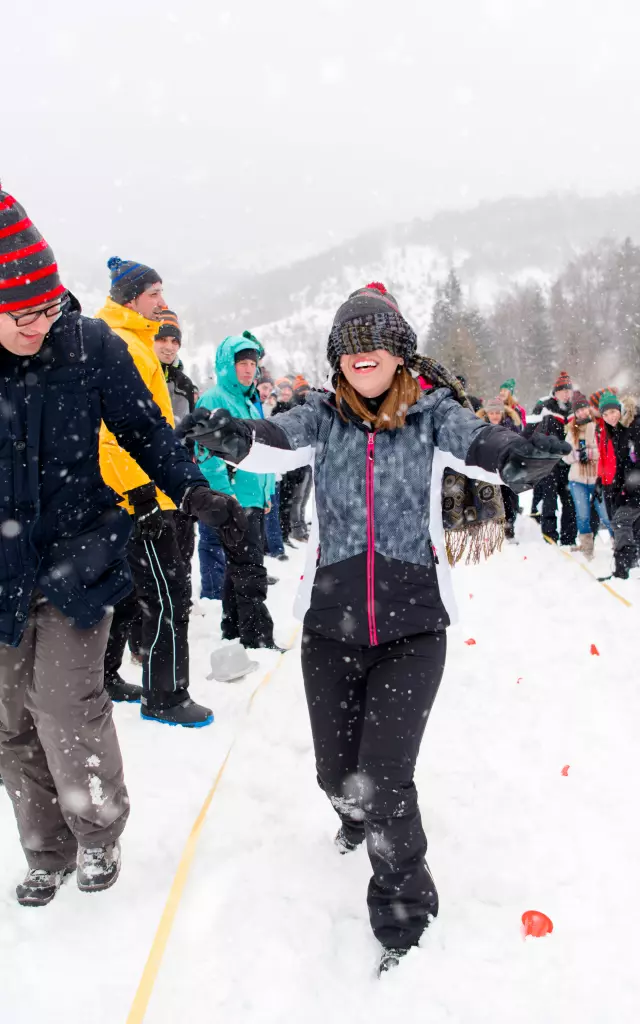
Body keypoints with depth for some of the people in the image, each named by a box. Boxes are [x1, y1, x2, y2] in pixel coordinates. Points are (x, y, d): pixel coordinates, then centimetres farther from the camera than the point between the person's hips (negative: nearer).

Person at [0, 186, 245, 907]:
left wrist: (194, 491, -10)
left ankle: (99, 834, 20)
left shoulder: (90, 346, -9)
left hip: (77, 555, -2)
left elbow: (144, 430, 1)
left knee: (66, 706, -7)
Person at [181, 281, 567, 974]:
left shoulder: (431, 410, -3)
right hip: (330, 625, 2)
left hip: (412, 627, -2)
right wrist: (232, 438, -42)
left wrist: (522, 457, -46)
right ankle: (361, 817, 51)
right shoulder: (324, 415, 1)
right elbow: (277, 442, -19)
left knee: (383, 778, -8)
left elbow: (478, 444, -22)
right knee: (337, 773, 12)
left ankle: (404, 916, 17)